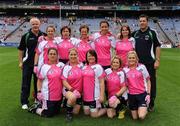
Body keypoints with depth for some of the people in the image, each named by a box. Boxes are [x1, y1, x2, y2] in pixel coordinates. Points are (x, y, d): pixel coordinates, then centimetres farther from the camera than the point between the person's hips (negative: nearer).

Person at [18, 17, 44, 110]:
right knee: (26, 83, 3)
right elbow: (21, 50, 1)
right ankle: (24, 102, 13)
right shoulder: (26, 36, -2)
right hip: (28, 63, -2)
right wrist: (20, 62, -3)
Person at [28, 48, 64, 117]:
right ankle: (35, 108, 24)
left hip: (59, 94, 4)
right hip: (48, 94, -4)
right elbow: (40, 80, 0)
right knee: (48, 114, 0)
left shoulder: (61, 65, 1)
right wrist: (39, 91, -7)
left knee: (56, 111, 17)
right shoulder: (44, 67, -3)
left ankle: (40, 106, 34)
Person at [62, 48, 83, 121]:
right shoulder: (66, 67, -6)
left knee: (75, 112, 4)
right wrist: (72, 89, -23)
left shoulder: (81, 65, -1)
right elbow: (64, 82, -10)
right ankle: (68, 112, -9)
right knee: (73, 97, -39)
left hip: (79, 92, 3)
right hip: (68, 90, -3)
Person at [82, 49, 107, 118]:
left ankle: (106, 109, 24)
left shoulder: (98, 67, -9)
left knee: (94, 115, 1)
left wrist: (102, 95, -16)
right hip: (86, 95, 6)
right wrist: (81, 92, 10)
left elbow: (102, 82, -11)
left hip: (95, 95, -6)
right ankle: (98, 107, 37)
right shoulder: (84, 68, 8)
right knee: (86, 113, 15)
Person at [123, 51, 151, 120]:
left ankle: (145, 109, 17)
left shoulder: (142, 67, -5)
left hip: (142, 94, -2)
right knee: (135, 117, 8)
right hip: (131, 95, 2)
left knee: (141, 116, -17)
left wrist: (148, 94, -6)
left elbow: (148, 80, 1)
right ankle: (141, 108, 40)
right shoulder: (125, 69, 0)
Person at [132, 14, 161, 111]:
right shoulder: (135, 33, 9)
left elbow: (157, 47, -4)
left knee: (151, 82, 3)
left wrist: (157, 60, -10)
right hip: (138, 63, 4)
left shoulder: (152, 33, -2)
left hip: (150, 63, -3)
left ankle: (151, 104, 17)